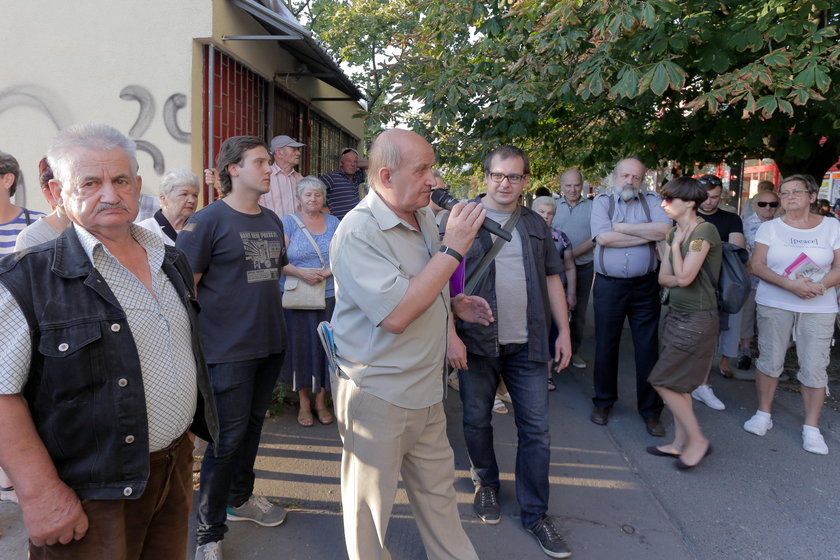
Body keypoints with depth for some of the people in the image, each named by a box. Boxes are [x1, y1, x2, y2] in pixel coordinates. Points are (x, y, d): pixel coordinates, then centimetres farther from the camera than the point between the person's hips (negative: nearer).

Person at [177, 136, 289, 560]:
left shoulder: (272, 221, 11)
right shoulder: (208, 220, -11)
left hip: (270, 345, 7)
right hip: (229, 350, -7)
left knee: (251, 426, 20)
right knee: (227, 439, 0)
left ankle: (240, 498, 41)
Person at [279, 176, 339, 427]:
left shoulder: (334, 223, 12)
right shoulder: (288, 222, 3)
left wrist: (328, 272, -13)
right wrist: (300, 273, -19)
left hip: (330, 296, 2)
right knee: (301, 346, 2)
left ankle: (321, 401, 19)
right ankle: (304, 403, 17)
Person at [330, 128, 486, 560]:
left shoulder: (424, 218, 7)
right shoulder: (358, 232, -20)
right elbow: (396, 315, -29)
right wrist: (453, 249, -25)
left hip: (427, 390, 8)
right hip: (378, 397, -7)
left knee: (438, 492, 23)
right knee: (370, 505, 13)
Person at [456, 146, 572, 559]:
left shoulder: (535, 225, 12)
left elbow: (552, 277, 14)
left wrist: (564, 330, 8)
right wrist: (450, 333, -12)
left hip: (528, 344, 3)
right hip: (477, 343, -2)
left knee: (536, 429, 4)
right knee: (476, 421, 12)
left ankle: (534, 512, 19)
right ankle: (486, 485, 37)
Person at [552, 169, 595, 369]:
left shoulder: (591, 207, 0)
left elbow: (596, 237, -7)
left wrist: (573, 253, -17)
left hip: (584, 266, 0)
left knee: (579, 311, 9)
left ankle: (573, 350, 23)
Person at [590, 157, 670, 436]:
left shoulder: (651, 201, 7)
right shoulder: (602, 202, 3)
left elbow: (665, 229, -12)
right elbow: (602, 237, -15)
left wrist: (621, 227, -11)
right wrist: (647, 235, -10)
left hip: (644, 286, 1)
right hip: (608, 285, -1)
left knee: (648, 348, 5)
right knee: (605, 346, 10)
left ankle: (650, 410, 19)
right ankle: (603, 402, 27)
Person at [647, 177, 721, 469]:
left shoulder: (704, 231, -17)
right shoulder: (675, 232, 9)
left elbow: (684, 277, -22)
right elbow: (663, 277, 6)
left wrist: (676, 245, -11)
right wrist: (679, 279, -12)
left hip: (697, 318, -9)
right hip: (677, 314, 9)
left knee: (664, 380, -5)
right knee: (677, 383, 14)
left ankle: (697, 440, 10)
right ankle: (680, 442, 25)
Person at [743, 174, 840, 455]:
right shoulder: (770, 227, 2)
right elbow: (757, 265, -6)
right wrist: (790, 285, -19)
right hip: (774, 305, 0)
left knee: (814, 367, 0)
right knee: (769, 359, 5)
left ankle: (811, 428, 12)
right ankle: (764, 414, 22)